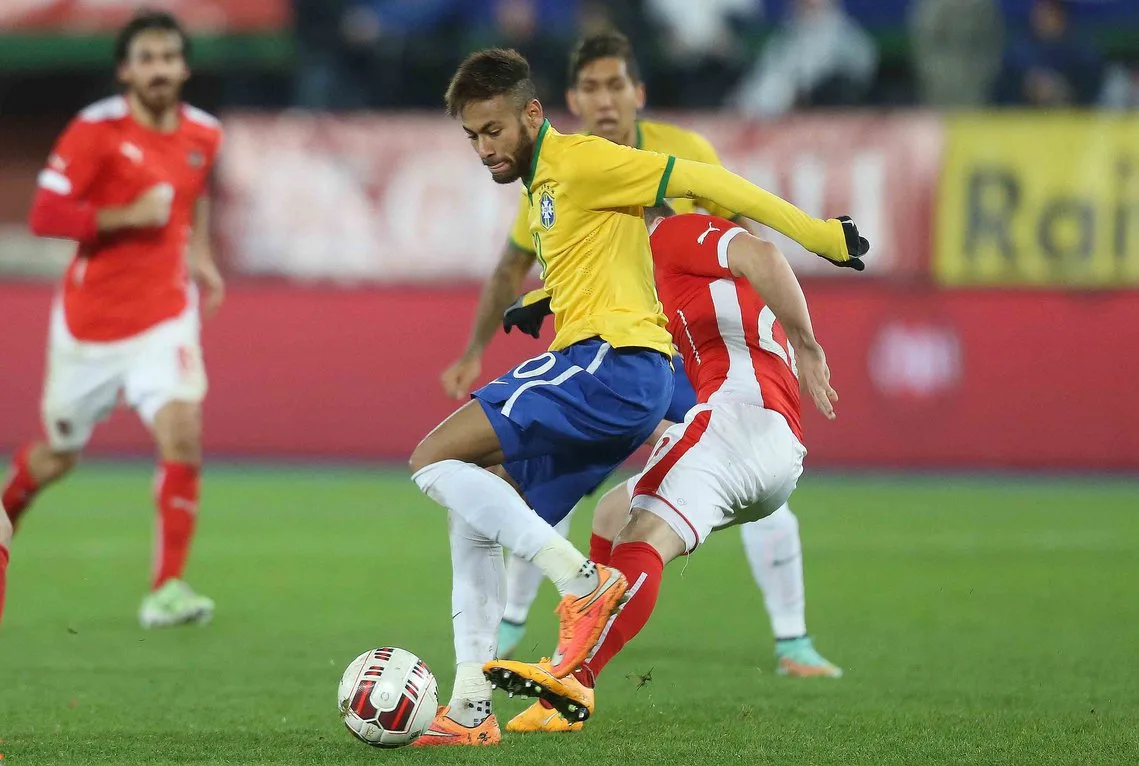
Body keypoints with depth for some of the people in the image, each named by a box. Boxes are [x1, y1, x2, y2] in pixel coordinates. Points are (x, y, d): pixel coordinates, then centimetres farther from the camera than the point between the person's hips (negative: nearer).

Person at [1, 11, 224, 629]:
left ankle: (167, 590, -15)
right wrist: (127, 217, -24)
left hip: (163, 316, 2)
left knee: (182, 435, -20)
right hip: (90, 319, -2)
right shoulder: (96, 130, -12)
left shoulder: (203, 134, 3)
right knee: (57, 456, 12)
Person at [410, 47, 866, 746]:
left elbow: (699, 181, -8)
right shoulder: (540, 187, 22)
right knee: (474, 515, 10)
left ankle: (585, 584, -18)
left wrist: (818, 234, -8)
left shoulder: (577, 161, -7)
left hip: (611, 361, -10)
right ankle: (471, 709, 7)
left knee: (434, 460, -15)